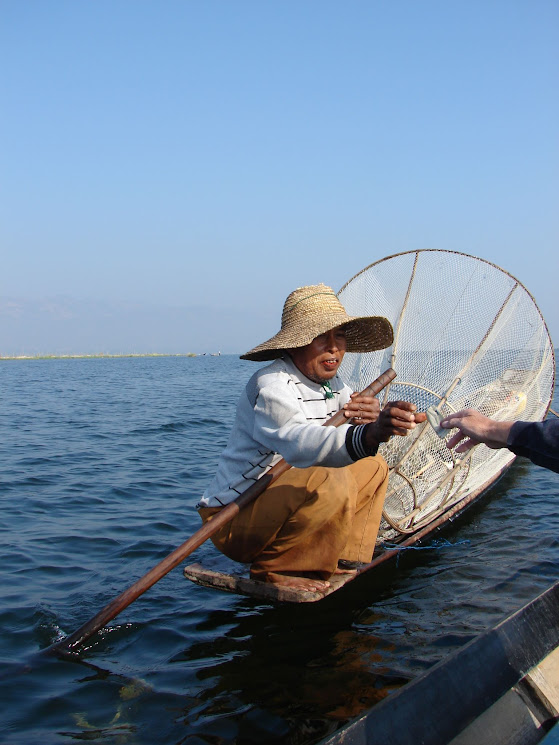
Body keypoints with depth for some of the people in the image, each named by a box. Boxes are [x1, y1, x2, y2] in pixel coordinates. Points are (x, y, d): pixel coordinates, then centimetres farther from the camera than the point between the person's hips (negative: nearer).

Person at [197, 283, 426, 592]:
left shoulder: (328, 382, 6)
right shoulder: (271, 385, -24)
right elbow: (300, 442, -44)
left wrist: (372, 414, -20)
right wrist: (368, 435, -62)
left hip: (282, 506, 9)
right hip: (231, 518, -9)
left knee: (372, 468, 12)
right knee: (328, 483, -33)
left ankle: (342, 562, 10)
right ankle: (273, 568, -13)